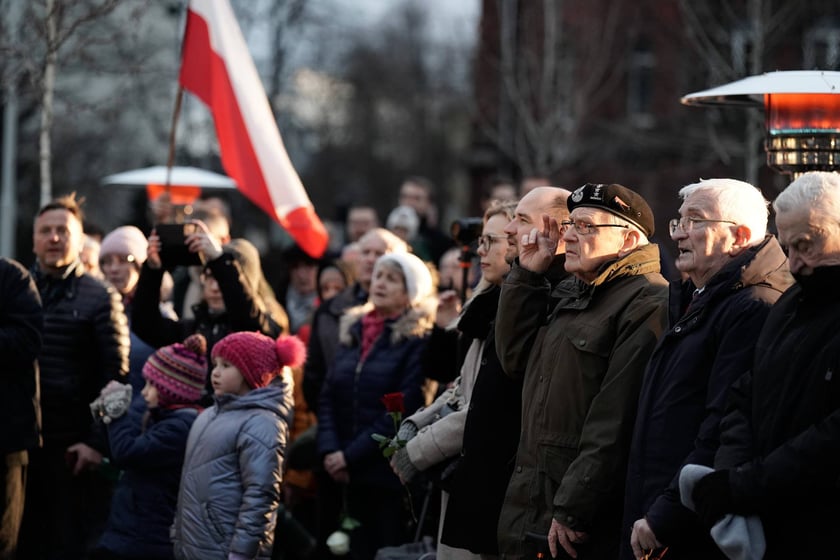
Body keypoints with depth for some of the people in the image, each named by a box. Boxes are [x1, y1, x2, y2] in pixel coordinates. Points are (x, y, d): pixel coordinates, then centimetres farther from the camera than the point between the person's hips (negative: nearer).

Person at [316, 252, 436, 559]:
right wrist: (328, 450, -5)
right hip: (341, 474, 5)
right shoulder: (353, 332, 15)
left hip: (388, 475, -5)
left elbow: (404, 408, -12)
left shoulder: (418, 341, -4)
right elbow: (327, 398, 11)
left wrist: (352, 455, -14)